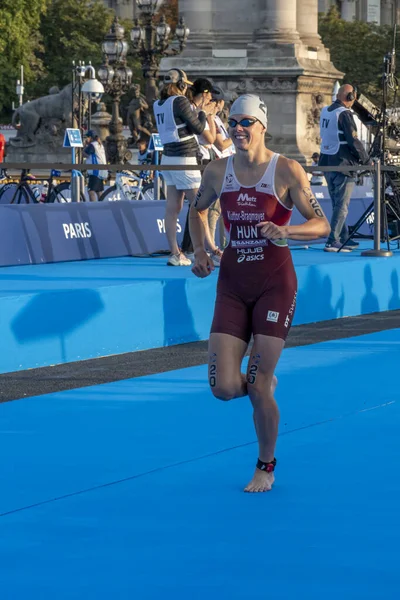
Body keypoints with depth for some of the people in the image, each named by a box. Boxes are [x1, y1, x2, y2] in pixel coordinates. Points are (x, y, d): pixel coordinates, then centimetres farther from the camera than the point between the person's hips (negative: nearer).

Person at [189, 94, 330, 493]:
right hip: (232, 283, 3)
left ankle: (266, 466, 18)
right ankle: (264, 385, 31)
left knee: (257, 388, -4)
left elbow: (321, 225, -8)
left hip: (275, 283, -3)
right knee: (223, 387, -6)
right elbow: (197, 210, 22)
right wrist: (199, 252, 7)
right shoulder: (217, 172, 2)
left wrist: (285, 231, -27)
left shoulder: (287, 171, -9)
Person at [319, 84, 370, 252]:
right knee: (341, 206, -4)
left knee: (336, 204, 16)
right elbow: (353, 141, -17)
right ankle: (332, 242, -8)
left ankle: (343, 239, 24)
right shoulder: (344, 114, -15)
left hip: (326, 163, 8)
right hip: (342, 163, -8)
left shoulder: (325, 112, 9)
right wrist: (366, 160, -5)